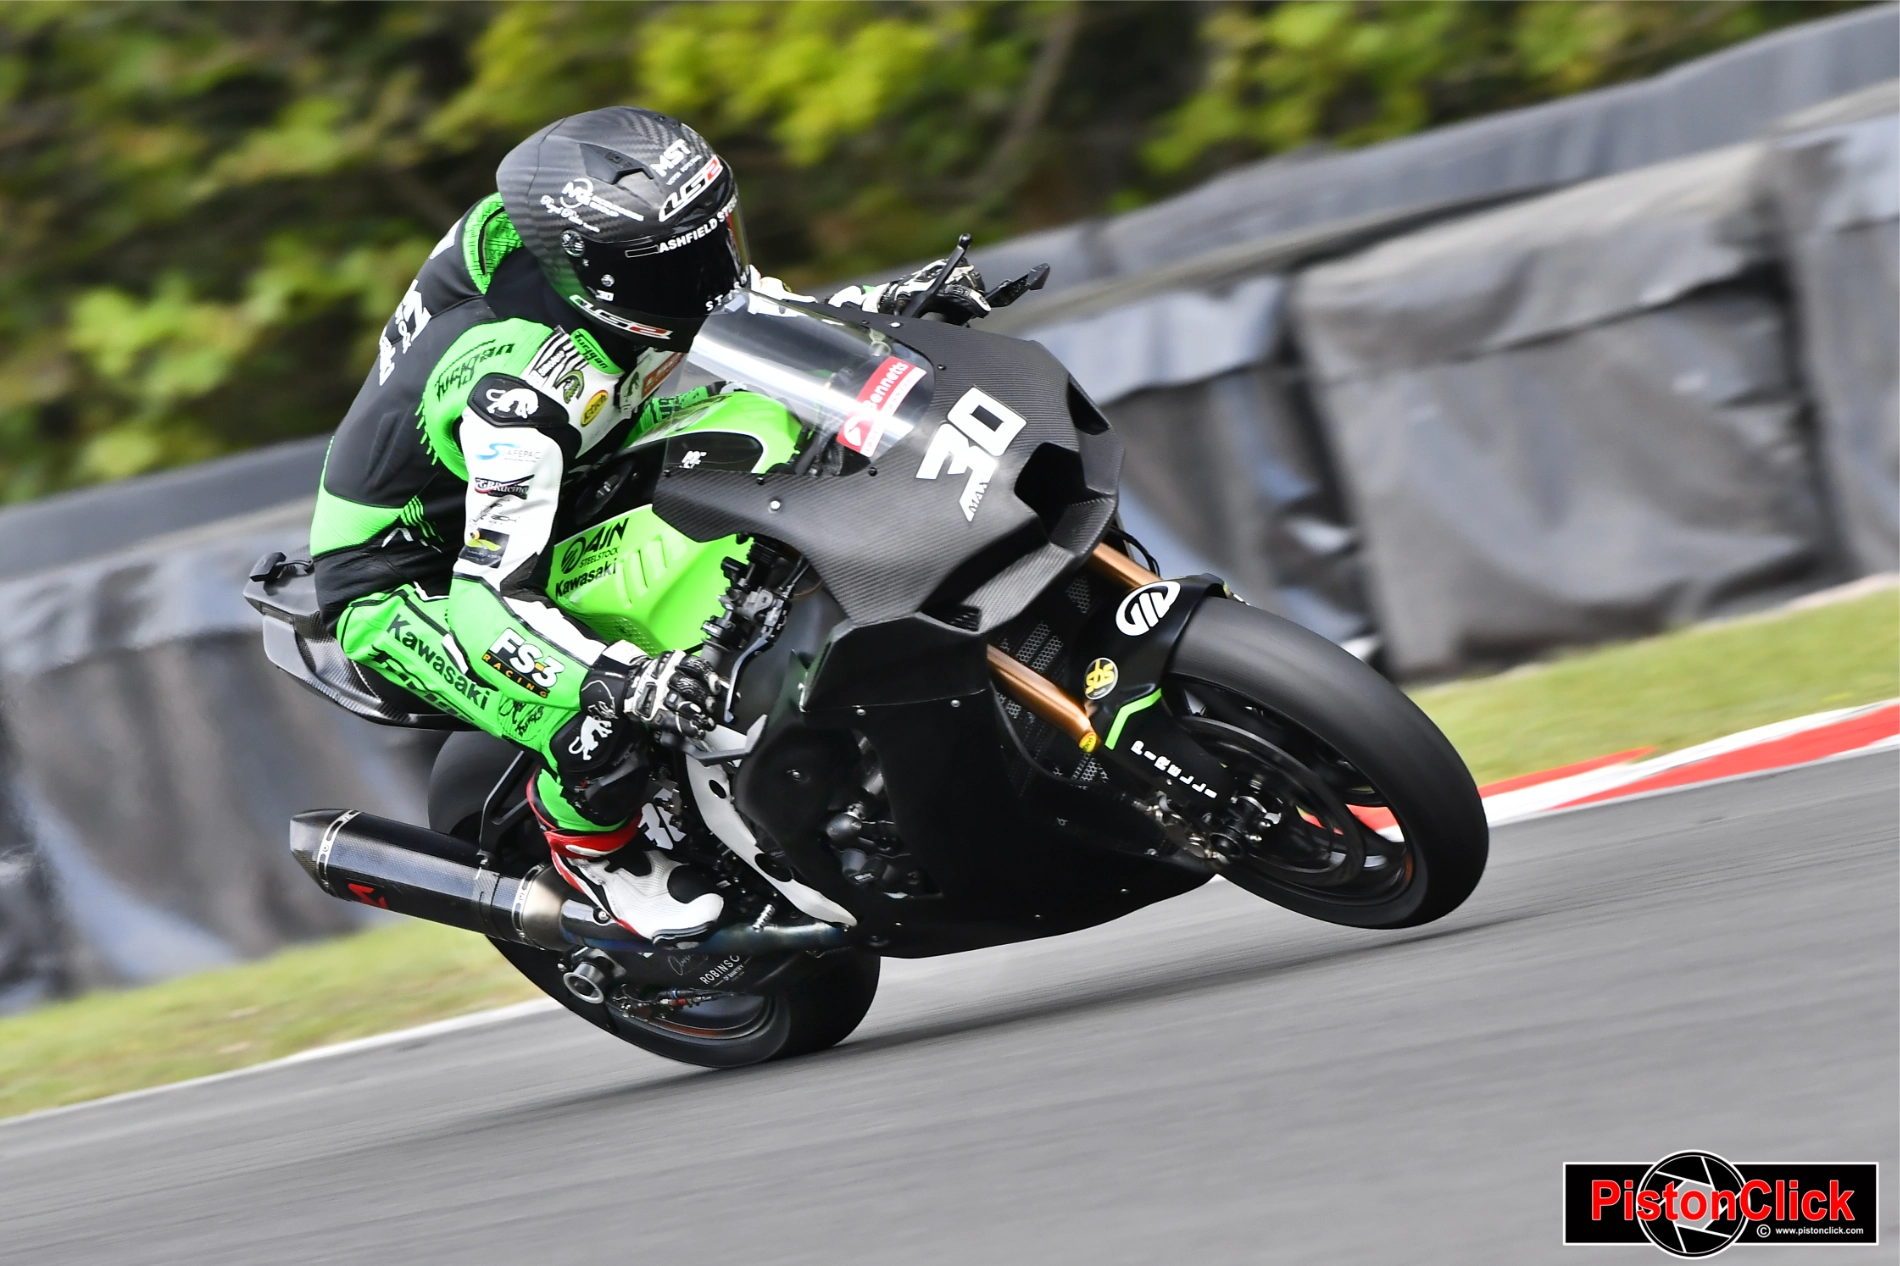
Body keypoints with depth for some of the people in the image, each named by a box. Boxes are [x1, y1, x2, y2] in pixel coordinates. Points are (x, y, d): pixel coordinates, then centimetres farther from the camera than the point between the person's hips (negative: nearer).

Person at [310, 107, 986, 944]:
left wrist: (889, 306, -12)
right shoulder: (520, 387, -39)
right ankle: (589, 844, 2)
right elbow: (490, 595, -41)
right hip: (402, 591, -9)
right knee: (609, 732, -33)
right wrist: (617, 680, -56)